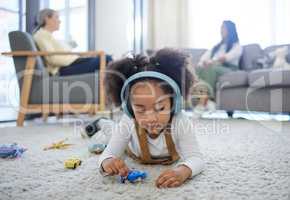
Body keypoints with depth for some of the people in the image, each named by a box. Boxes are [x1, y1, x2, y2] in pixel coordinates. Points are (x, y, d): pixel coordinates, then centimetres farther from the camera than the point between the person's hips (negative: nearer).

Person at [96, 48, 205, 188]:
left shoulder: (182, 123, -44)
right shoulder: (127, 124, -41)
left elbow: (196, 158, -45)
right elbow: (109, 153, -36)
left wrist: (183, 171, -69)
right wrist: (107, 162, -62)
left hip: (172, 159, 1)